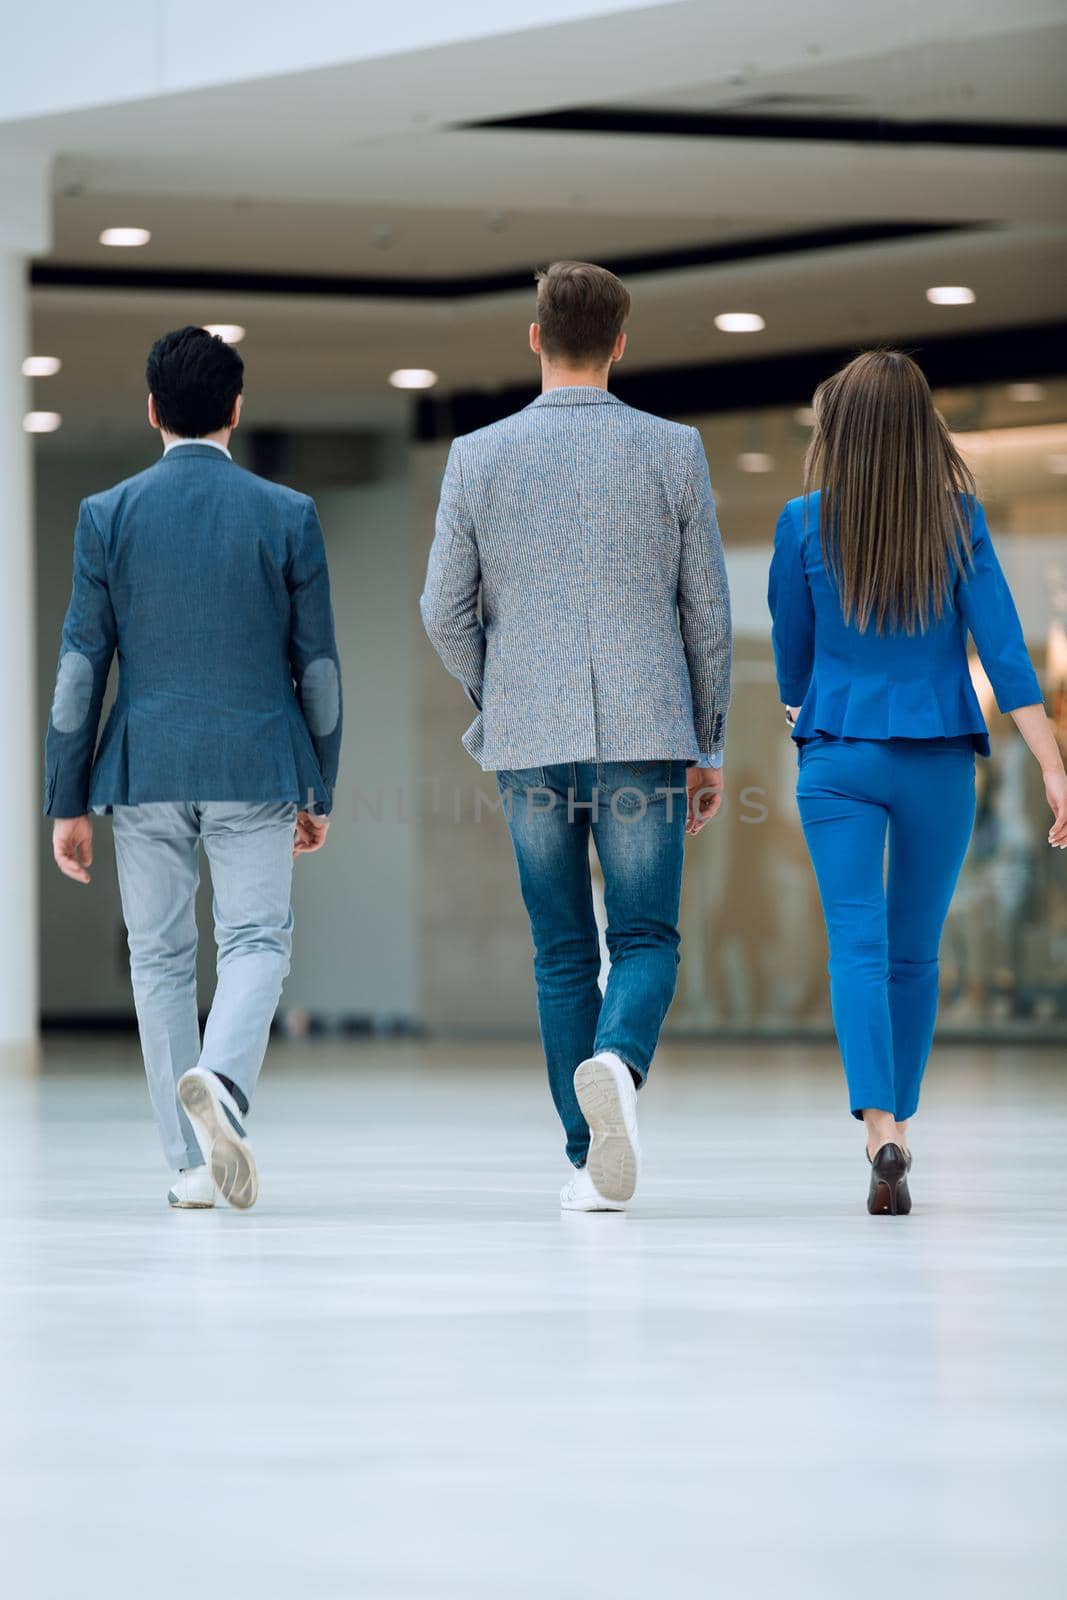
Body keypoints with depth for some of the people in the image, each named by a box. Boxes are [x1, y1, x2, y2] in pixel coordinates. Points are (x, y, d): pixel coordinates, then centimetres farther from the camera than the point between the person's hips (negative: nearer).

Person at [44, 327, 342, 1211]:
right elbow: (318, 666, 3)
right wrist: (320, 791, 13)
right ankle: (221, 1081, -27)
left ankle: (192, 1164, 9)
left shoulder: (107, 515, 0)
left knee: (161, 959, 10)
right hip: (255, 770, -1)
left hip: (144, 771, 1)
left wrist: (67, 802, 5)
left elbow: (81, 666, 0)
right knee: (256, 942, 3)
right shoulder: (288, 515, 0)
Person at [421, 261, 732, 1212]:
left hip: (529, 742, 1)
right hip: (645, 739, -1)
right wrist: (710, 748, 12)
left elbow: (445, 611, 3)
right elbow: (708, 614, 3)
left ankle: (592, 1165, 7)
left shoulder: (478, 457, 1)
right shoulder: (675, 453, 0)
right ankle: (617, 1062, -28)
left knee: (564, 954, 9)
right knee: (645, 941, 4)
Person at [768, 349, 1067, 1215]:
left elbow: (791, 647, 8)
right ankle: (899, 1129, 24)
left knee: (858, 947, -7)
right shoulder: (959, 519, -3)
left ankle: (882, 1132, -26)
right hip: (939, 760, 1)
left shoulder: (806, 523, -4)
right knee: (915, 953, 14)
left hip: (839, 757, -1)